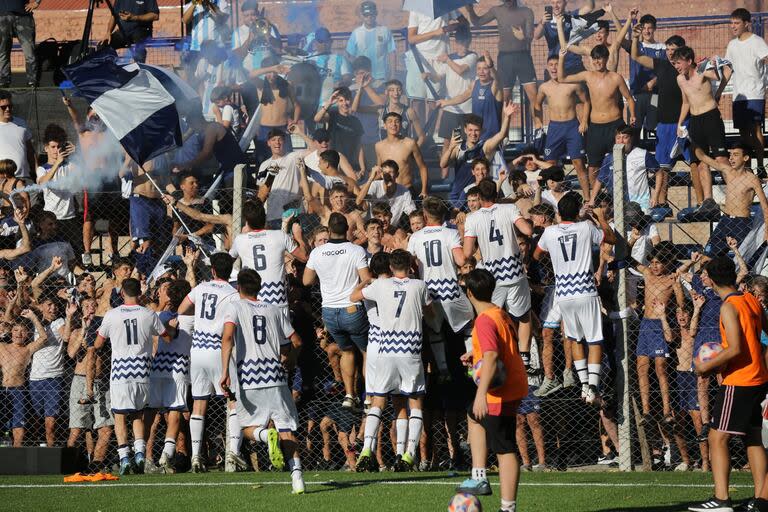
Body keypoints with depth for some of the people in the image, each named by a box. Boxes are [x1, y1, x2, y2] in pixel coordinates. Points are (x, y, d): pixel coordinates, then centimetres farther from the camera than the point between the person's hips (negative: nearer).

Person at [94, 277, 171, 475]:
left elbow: (98, 344, 8)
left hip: (120, 370, -2)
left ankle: (124, 456, -9)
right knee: (138, 414, 15)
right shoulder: (148, 315, 1)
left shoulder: (112, 315, -2)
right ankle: (140, 451, -2)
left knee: (120, 416, 4)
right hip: (142, 370, 2)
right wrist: (171, 327, 36)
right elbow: (168, 338, 14)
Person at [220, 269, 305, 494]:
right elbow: (296, 342, 16)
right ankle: (297, 475, -18)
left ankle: (267, 435, -21)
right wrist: (289, 360, 36)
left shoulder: (234, 307, 5)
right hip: (275, 374, 2)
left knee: (248, 427, 14)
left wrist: (225, 371, -16)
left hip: (248, 376, -2)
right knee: (287, 430, 1)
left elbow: (228, 336, -12)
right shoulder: (273, 310, 16)